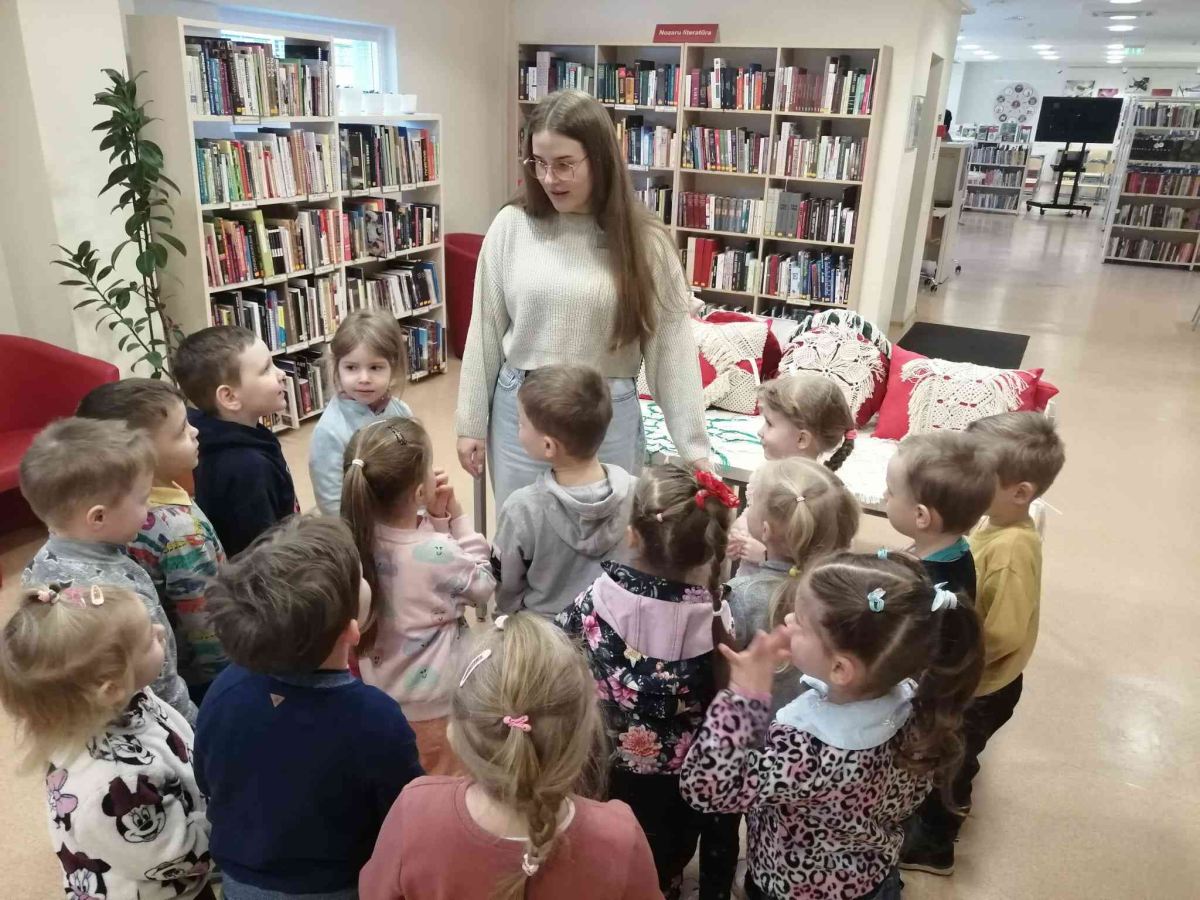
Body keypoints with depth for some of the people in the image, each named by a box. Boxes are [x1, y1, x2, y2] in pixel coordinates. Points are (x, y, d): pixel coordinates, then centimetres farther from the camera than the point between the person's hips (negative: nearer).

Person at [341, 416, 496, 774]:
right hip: (431, 703, -6)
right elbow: (485, 588, -10)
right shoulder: (439, 553, -32)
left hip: (379, 691, 6)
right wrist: (457, 518, -12)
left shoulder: (359, 538, -14)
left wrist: (436, 519, -11)